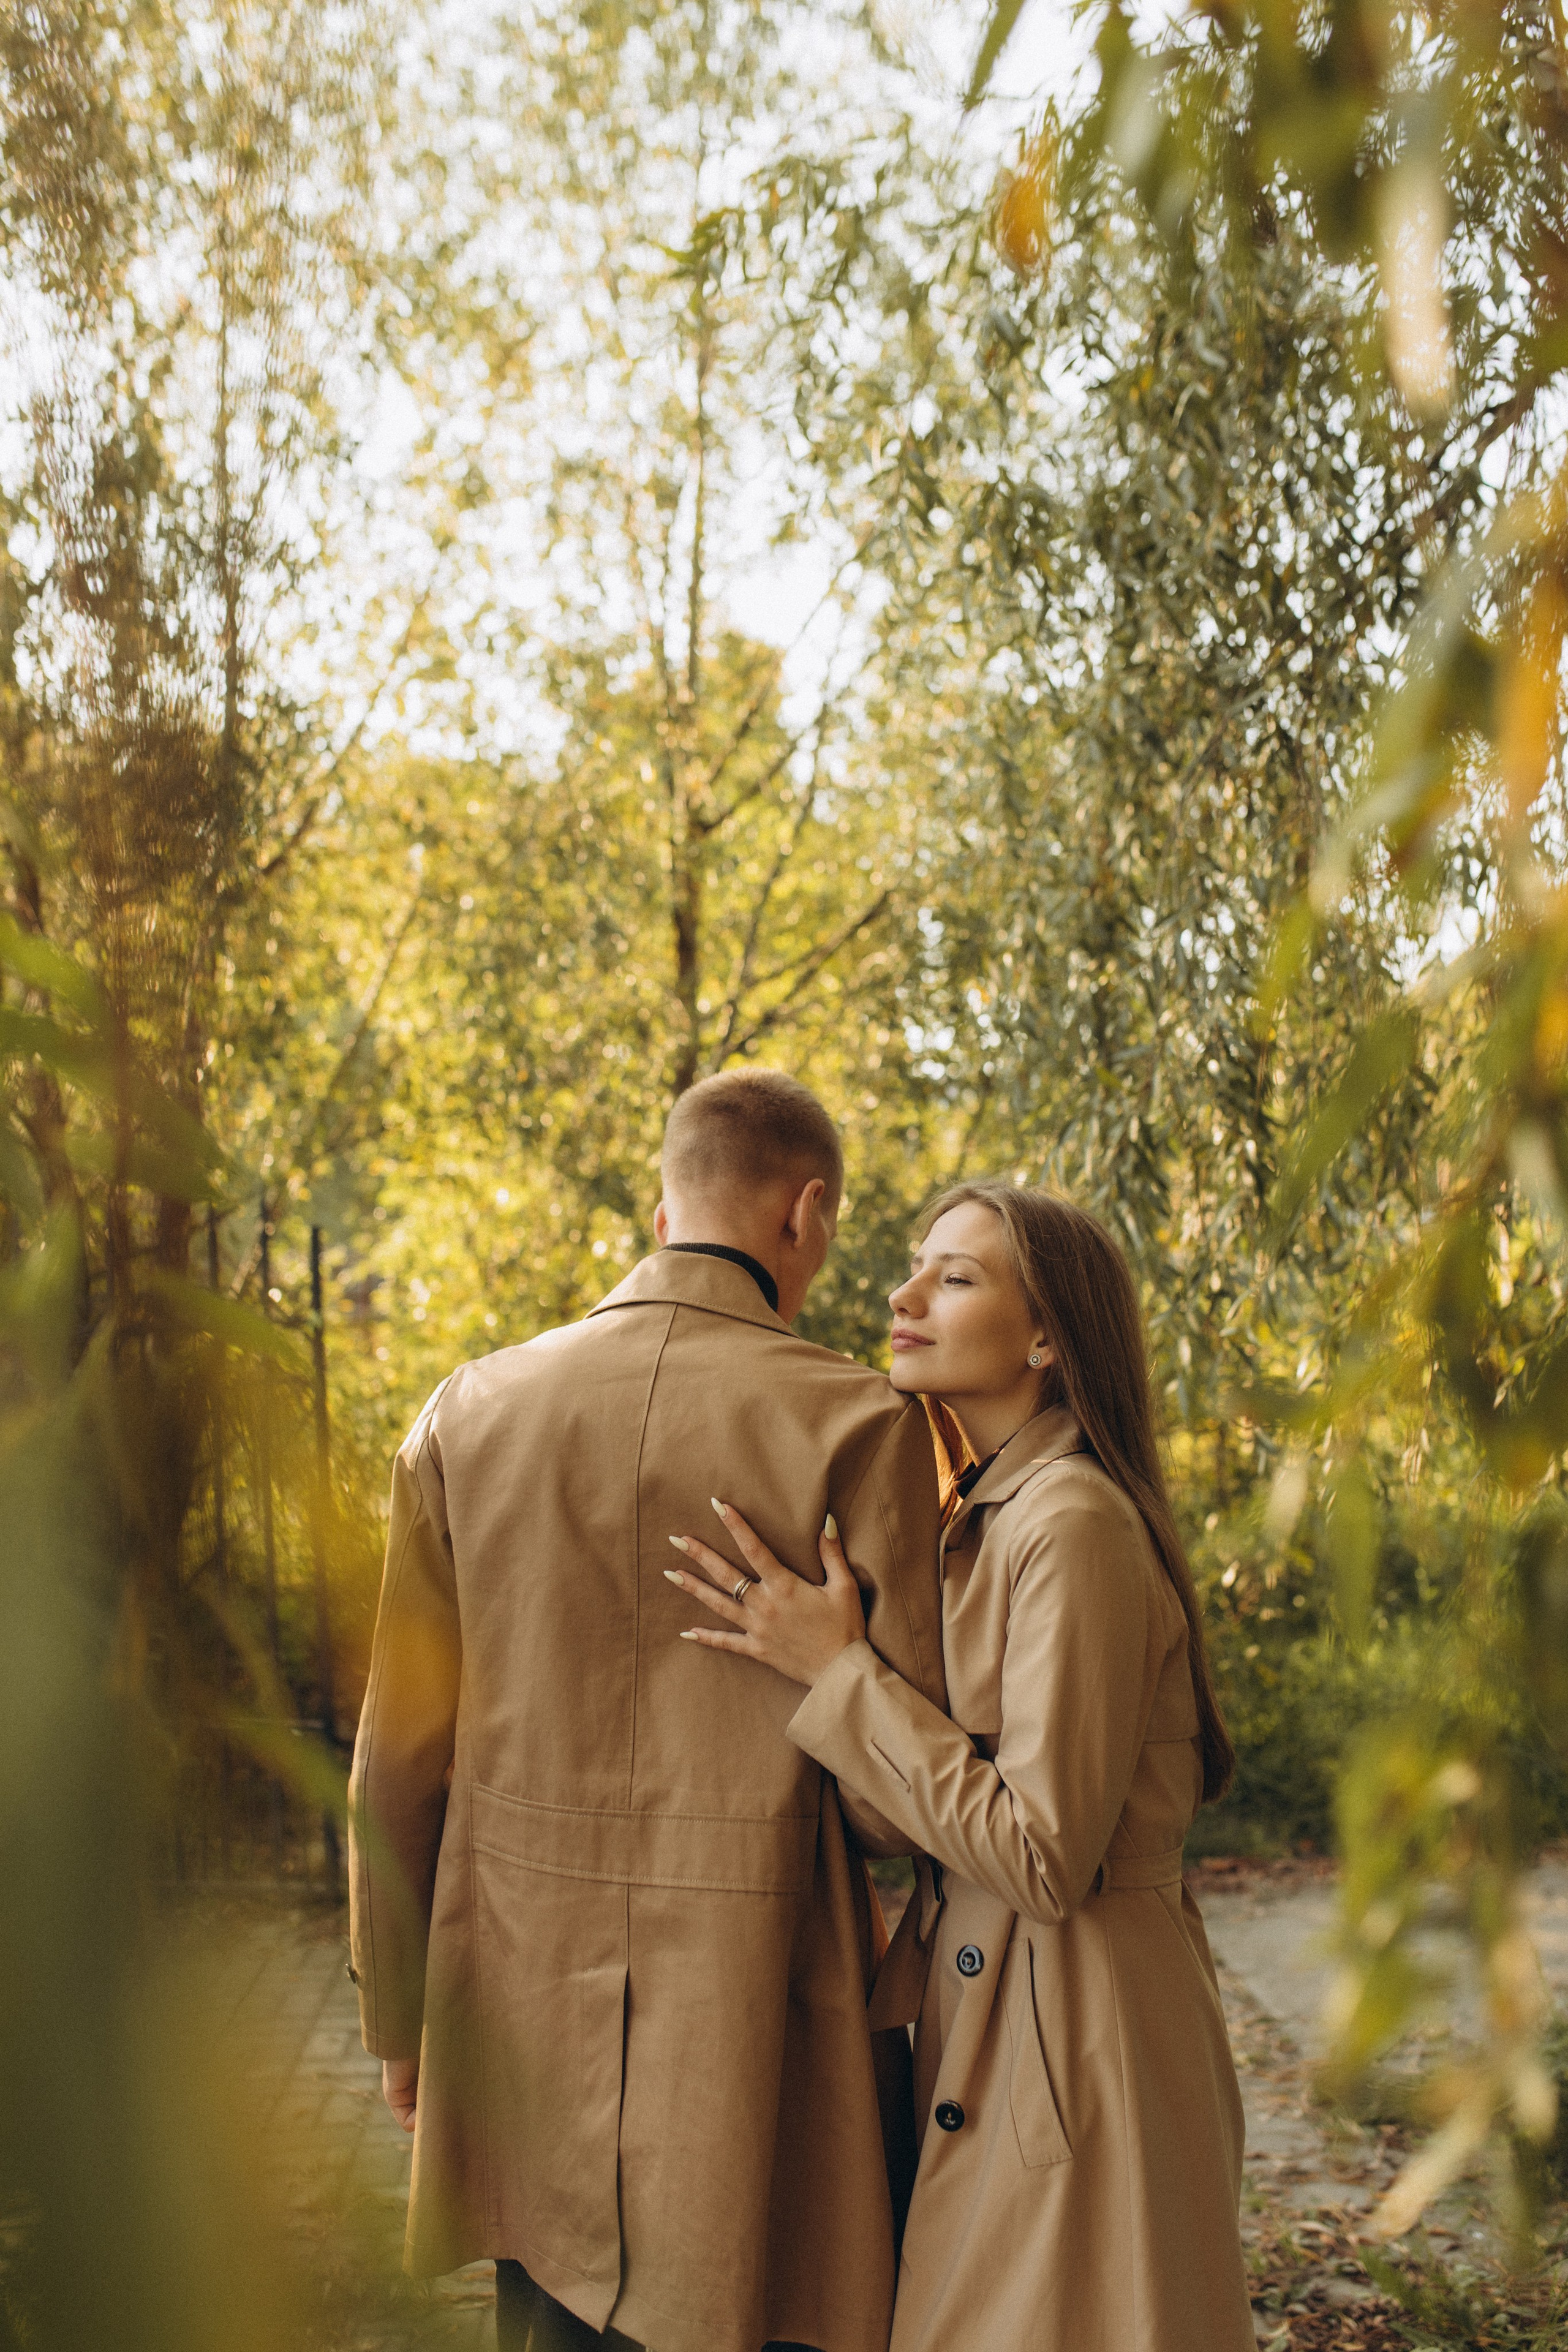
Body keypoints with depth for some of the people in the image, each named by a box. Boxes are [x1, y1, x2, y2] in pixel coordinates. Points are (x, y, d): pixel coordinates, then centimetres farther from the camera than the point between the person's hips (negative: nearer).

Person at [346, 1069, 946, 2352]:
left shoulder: (470, 1414, 0)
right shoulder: (858, 1424, -10)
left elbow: (400, 1759, 5)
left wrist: (399, 2012, 15)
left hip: (528, 2001, 4)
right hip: (755, 2005, -3)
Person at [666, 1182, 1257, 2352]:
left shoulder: (1076, 1527, -20)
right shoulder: (990, 1516, 11)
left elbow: (1043, 1856, -23)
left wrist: (839, 1671, -20)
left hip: (1072, 2027, -9)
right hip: (991, 2015, 9)